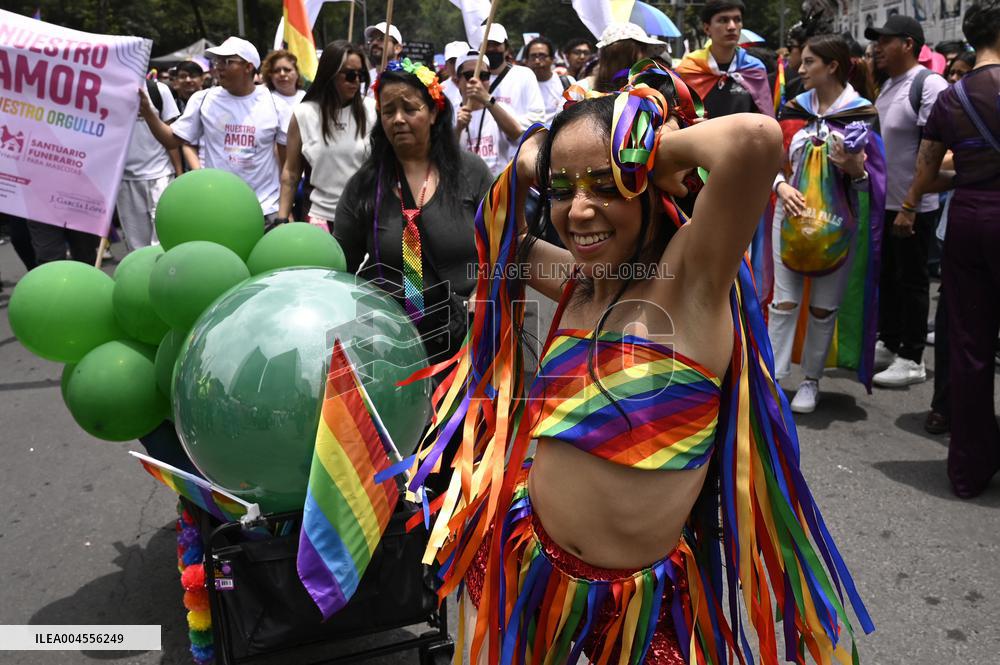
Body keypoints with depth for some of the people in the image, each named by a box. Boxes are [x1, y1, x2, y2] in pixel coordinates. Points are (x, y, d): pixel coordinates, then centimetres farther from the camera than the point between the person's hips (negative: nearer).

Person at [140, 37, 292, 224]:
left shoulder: (275, 105, -1)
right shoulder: (203, 100, 2)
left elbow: (288, 160, 2)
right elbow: (172, 140, 5)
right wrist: (147, 111, -11)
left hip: (265, 209, -1)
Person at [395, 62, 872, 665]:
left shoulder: (691, 273, -18)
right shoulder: (580, 281, 0)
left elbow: (758, 138, -35)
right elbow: (503, 236, 18)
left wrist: (661, 150, -16)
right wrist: (524, 168, 1)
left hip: (641, 595, -5)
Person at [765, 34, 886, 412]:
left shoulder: (862, 115, -4)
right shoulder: (794, 110, 5)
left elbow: (875, 177, -2)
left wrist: (856, 169, -23)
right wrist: (781, 186, -13)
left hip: (838, 223, -2)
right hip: (792, 217, 2)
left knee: (824, 306, 7)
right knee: (784, 302, -1)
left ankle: (811, 380, 21)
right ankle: (772, 377, 5)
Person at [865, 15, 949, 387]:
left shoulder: (929, 86, -15)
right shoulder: (887, 85, 11)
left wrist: (909, 206, -22)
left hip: (913, 208, -8)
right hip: (883, 203, 8)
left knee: (911, 282, 1)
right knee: (886, 277, 15)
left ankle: (912, 360, 12)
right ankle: (888, 344, 29)